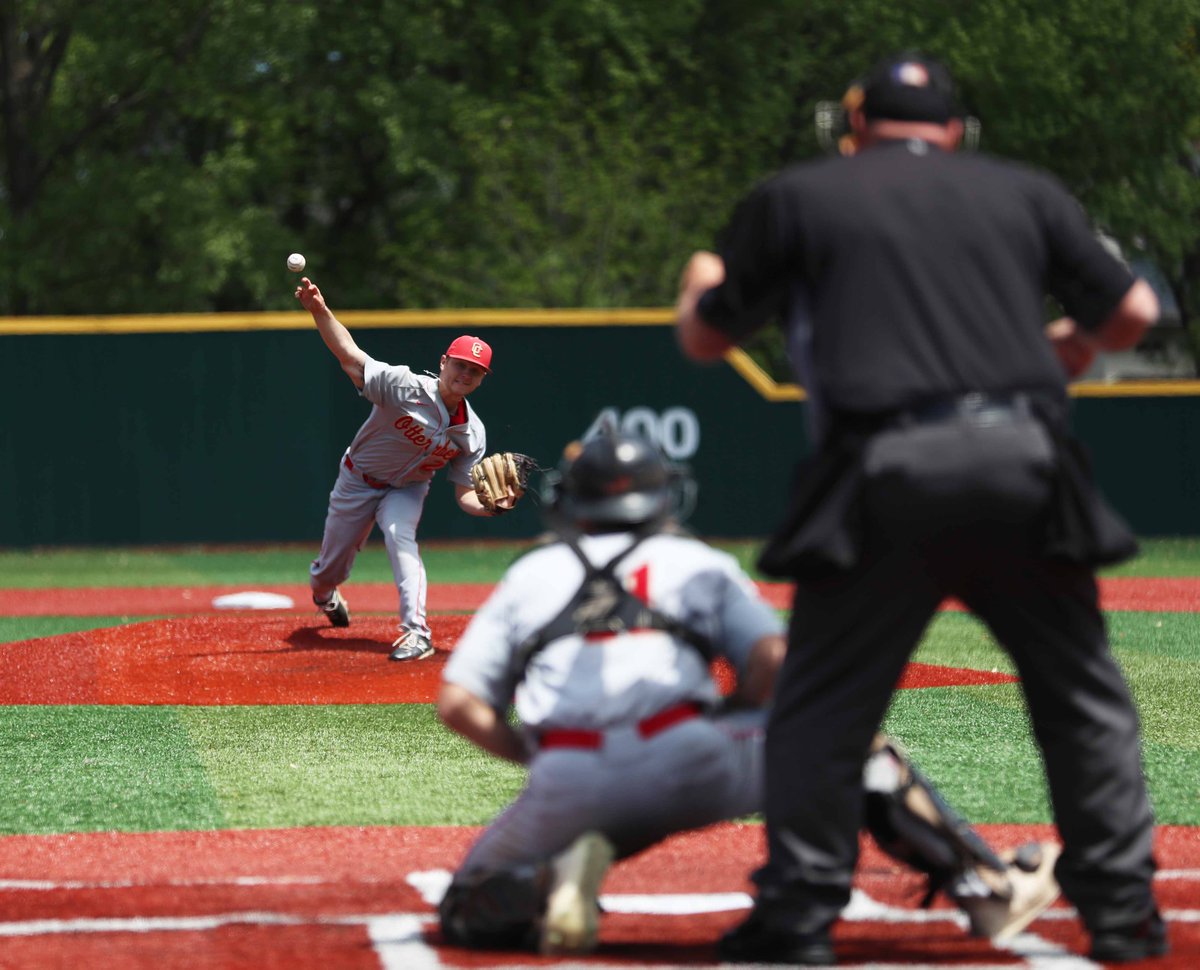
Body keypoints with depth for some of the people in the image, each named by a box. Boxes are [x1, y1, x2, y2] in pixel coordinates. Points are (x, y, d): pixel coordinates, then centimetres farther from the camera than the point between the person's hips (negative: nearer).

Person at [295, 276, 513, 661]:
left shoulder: (472, 434, -17)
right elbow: (350, 356, -35)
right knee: (331, 567, 12)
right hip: (358, 481, -1)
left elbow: (465, 494, -10)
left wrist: (493, 505, -33)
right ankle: (323, 593, 52)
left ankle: (416, 632, -34)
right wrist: (319, 310, -50)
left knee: (400, 535, -32)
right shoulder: (406, 387, -29)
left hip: (406, 489, 1)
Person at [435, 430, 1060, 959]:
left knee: (468, 910, 22)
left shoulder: (528, 574, 25)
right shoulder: (698, 562, 23)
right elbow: (773, 663, 6)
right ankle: (985, 885, 19)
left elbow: (456, 703, 14)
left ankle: (549, 884, -12)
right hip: (687, 761, 0)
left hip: (568, 782, 0)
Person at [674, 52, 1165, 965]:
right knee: (1083, 693, 13)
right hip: (1026, 458, 2)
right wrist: (1077, 337, 42)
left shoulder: (793, 198, 15)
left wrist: (701, 283, 44)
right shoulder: (1024, 190, 19)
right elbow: (1133, 311, 19)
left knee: (822, 703, 7)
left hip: (888, 470, -2)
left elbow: (704, 339, 21)